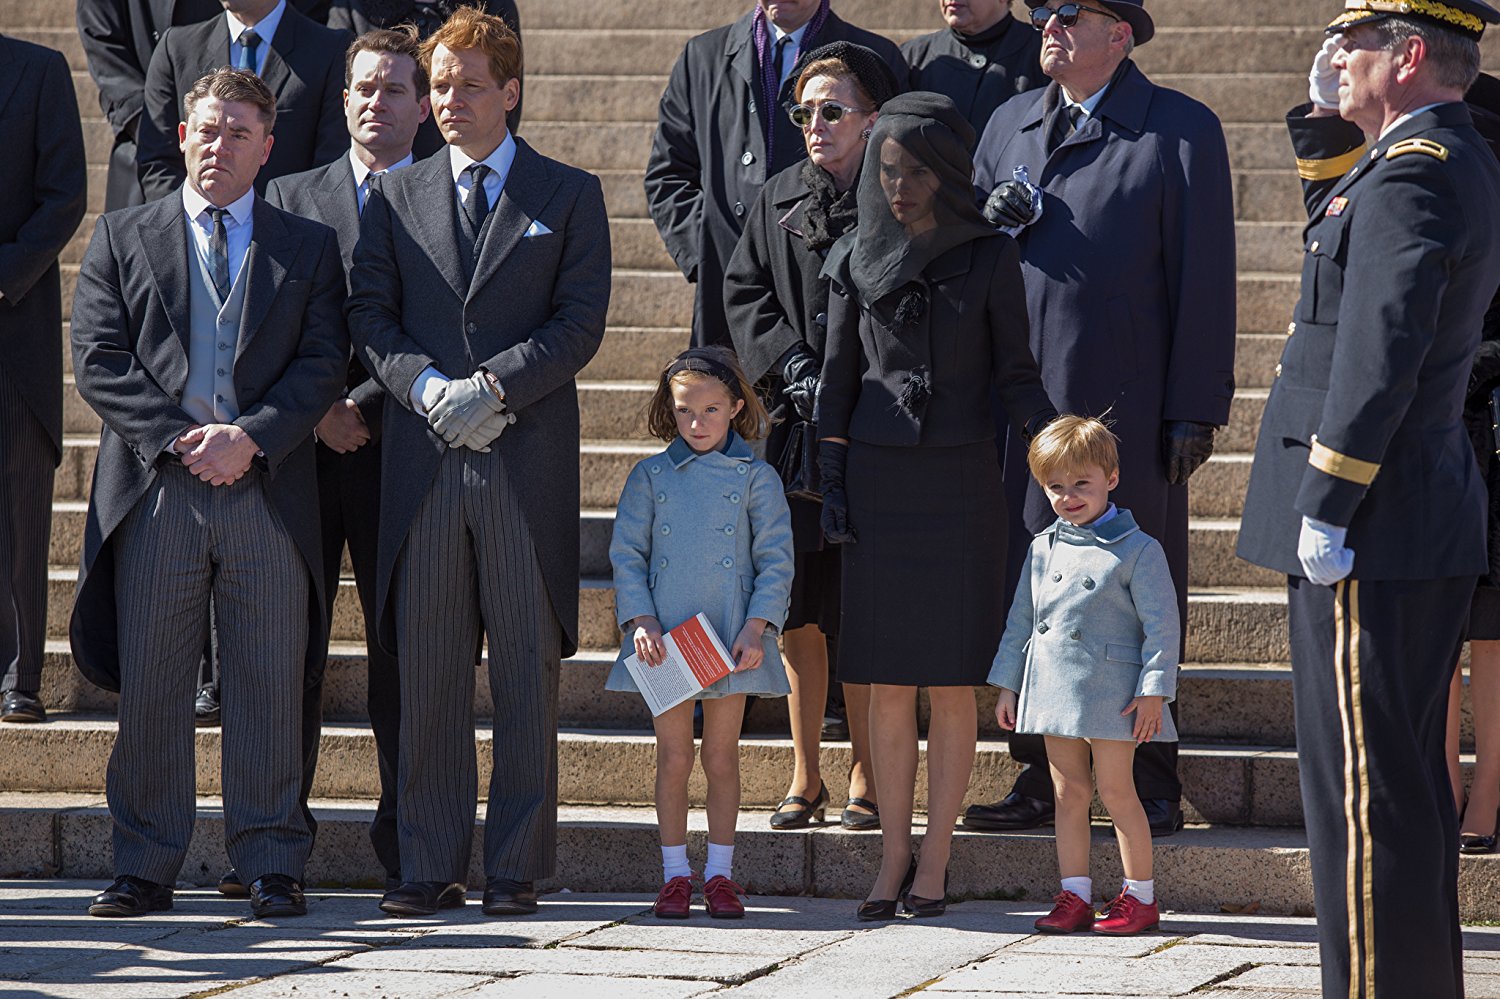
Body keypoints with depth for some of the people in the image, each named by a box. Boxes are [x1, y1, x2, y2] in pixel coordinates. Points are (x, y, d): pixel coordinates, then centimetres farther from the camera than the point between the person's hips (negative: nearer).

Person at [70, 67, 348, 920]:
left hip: (269, 491, 0)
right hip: (155, 495, 0)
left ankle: (273, 865, 6)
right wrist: (178, 439, -10)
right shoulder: (122, 240, 11)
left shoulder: (310, 247, 12)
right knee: (151, 687, 1)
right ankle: (146, 867, 8)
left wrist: (249, 436, -12)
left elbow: (323, 364, 2)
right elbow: (101, 362, 2)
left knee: (271, 686, 0)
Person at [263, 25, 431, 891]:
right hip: (302, 450, 3)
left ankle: (407, 843, 3)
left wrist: (364, 406, -11)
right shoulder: (292, 198, 15)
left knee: (402, 642, -1)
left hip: (400, 447, -2)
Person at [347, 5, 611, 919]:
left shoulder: (569, 195, 7)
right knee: (429, 666, 2)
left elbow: (581, 322, -1)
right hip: (423, 458, 2)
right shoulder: (397, 197, 15)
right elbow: (371, 317, 8)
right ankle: (432, 866, 6)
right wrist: (430, 389, -10)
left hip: (528, 457, -2)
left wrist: (493, 386, -13)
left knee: (528, 666, 0)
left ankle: (518, 867, 4)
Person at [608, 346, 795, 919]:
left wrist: (756, 628, -11)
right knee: (673, 758, 4)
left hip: (730, 641, -1)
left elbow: (775, 561, 0)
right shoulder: (651, 477, 4)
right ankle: (675, 875, 11)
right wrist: (640, 620, -10)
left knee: (722, 758, 6)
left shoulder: (756, 479, 2)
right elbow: (627, 554, 3)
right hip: (663, 638, 1)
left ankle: (720, 873, 14)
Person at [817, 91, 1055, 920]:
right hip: (879, 480, 2)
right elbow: (838, 379, 9)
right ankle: (893, 857, 9)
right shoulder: (857, 260, 6)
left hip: (962, 480, -2)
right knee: (888, 684, 2)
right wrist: (831, 488, 4)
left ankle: (933, 860, 6)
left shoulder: (989, 258, 0)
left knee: (952, 682, -1)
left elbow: (1015, 373, 1)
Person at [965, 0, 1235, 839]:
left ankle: (1154, 785, 9)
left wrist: (1196, 412, -9)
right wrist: (986, 221, -1)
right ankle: (1043, 777, 13)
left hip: (1129, 410, -5)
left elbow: (1205, 280, -5)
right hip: (1022, 407, 5)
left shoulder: (1182, 131, -2)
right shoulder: (1010, 124, 16)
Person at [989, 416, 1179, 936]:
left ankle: (1140, 895, 5)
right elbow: (1021, 620, 18)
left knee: (1115, 790, -4)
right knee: (1068, 791, 8)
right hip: (1055, 690, 5)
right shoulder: (1043, 549, 11)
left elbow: (1162, 625, -7)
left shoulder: (1137, 550, -6)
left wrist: (1153, 691, -12)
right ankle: (1074, 896, 13)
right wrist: (1007, 684, 15)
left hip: (1111, 691, -5)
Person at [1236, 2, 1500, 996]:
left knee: (1364, 792, -6)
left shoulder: (1414, 175, -17)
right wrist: (1329, 124, 17)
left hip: (1370, 541, -10)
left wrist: (1324, 508, -22)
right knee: (1407, 786, 17)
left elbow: (1381, 350, -24)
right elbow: (1343, 232, 33)